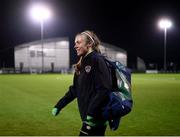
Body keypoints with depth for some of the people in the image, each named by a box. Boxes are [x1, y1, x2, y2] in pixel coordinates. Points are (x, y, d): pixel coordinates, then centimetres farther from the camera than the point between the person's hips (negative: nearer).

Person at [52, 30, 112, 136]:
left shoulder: (97, 60, -12)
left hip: (96, 118, -8)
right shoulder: (82, 65, 14)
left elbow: (104, 89, -22)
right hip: (88, 117, 8)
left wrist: (91, 113, -26)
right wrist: (58, 106, 15)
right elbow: (74, 90, 19)